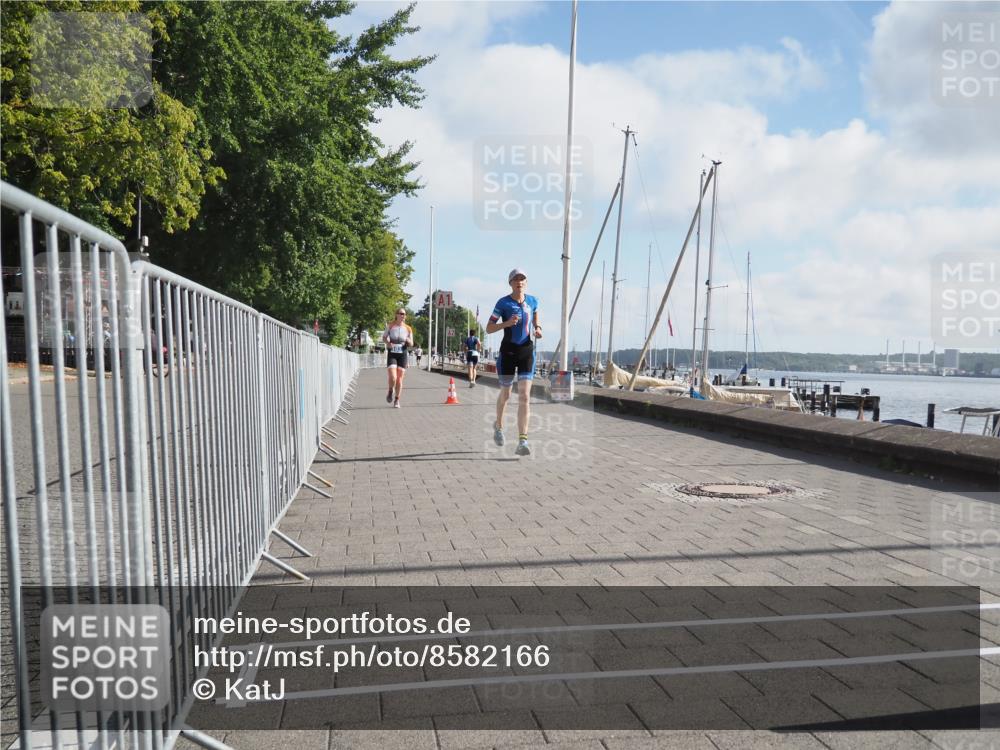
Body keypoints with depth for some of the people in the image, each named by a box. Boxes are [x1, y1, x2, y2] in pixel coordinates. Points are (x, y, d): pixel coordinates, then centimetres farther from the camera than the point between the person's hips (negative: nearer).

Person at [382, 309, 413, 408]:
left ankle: (397, 400, 16)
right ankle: (390, 392, 16)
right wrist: (388, 343, -8)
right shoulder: (390, 326, 1)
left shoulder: (408, 329, 4)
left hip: (402, 355, 2)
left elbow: (411, 344, 10)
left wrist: (408, 340, -13)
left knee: (399, 379, 2)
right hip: (392, 354, -2)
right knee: (392, 377, -15)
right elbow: (384, 337, 12)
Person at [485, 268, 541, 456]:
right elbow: (489, 329, -3)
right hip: (508, 350, -1)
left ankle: (522, 442, -13)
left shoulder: (532, 301, 5)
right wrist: (507, 323, -20)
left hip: (527, 351, 2)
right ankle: (498, 425, 43)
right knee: (505, 394, 13)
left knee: (524, 396, -10)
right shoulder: (503, 303, -5)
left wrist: (538, 329, 4)